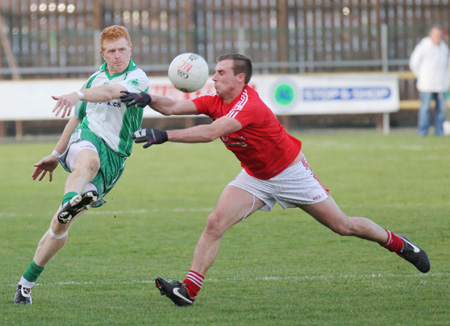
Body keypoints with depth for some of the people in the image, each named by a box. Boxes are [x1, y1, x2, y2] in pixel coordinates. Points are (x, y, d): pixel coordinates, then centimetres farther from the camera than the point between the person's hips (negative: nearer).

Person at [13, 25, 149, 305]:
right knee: (89, 159, -40)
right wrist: (56, 155, 33)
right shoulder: (96, 78, 16)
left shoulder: (138, 79, -3)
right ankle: (70, 201, -72)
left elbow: (111, 92, -25)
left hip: (112, 159, -2)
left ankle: (28, 282, 4)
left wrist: (79, 94, -43)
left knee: (61, 226, -8)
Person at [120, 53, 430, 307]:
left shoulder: (250, 106, -34)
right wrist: (148, 99, -36)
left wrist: (163, 135, -49)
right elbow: (173, 107, -16)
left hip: (290, 171, -6)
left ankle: (399, 243, 27)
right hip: (255, 178, 6)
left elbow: (210, 133, -46)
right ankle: (189, 289, -16)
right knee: (216, 223, -15)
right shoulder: (216, 102, -10)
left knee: (342, 225, 4)